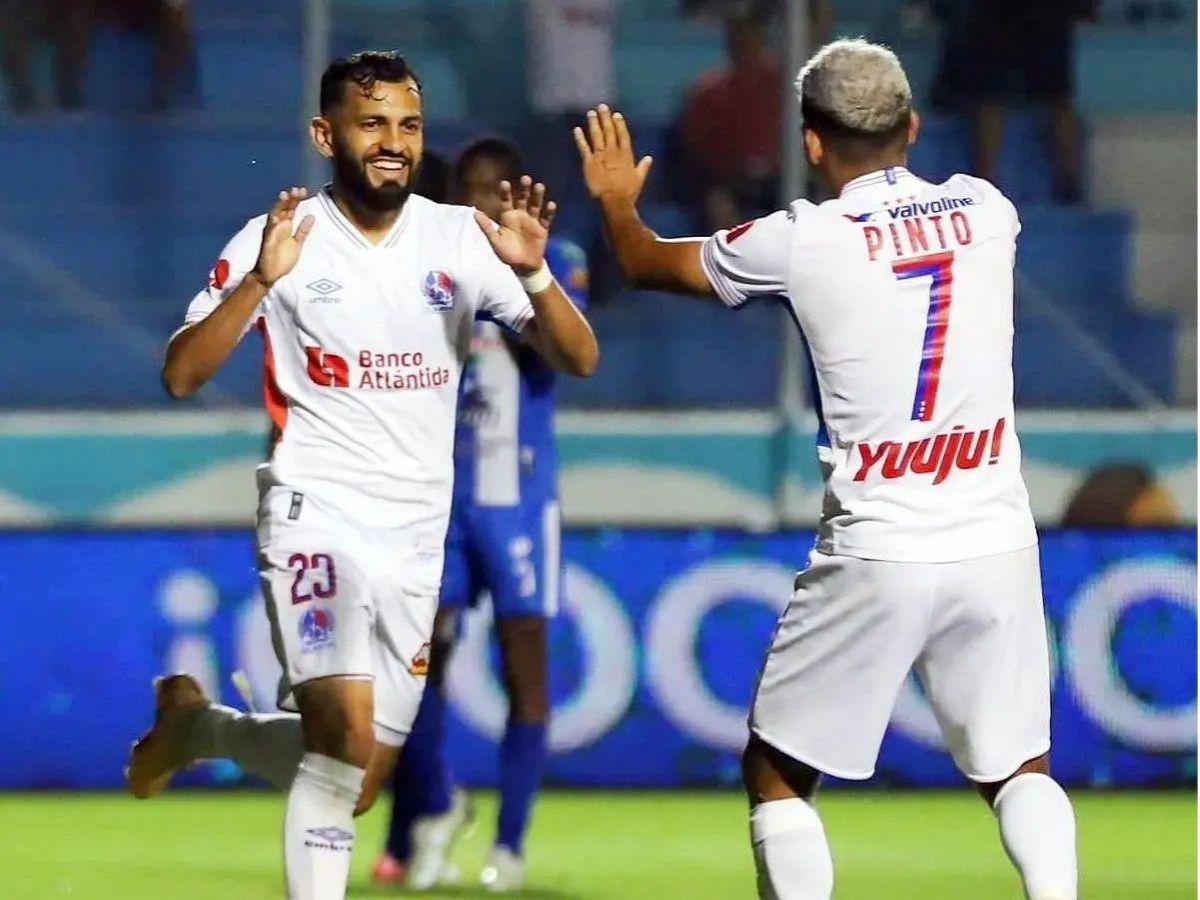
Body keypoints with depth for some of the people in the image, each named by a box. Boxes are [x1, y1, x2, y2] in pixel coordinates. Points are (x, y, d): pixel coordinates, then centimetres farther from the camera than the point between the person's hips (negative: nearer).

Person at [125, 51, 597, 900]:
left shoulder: (460, 238, 2)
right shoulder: (280, 238, -5)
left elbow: (579, 359, -2)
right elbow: (181, 376, -11)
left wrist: (532, 271, -21)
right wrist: (261, 281, -25)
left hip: (418, 536, 4)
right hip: (317, 512, -4)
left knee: (355, 787, 10)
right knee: (347, 728, -27)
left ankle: (195, 723, 35)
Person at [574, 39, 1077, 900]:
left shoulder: (800, 242, -4)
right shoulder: (984, 210, 5)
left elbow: (649, 263, 15)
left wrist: (618, 199, 36)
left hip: (876, 553, -3)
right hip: (998, 541, 3)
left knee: (778, 774, 11)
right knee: (1019, 766, 14)